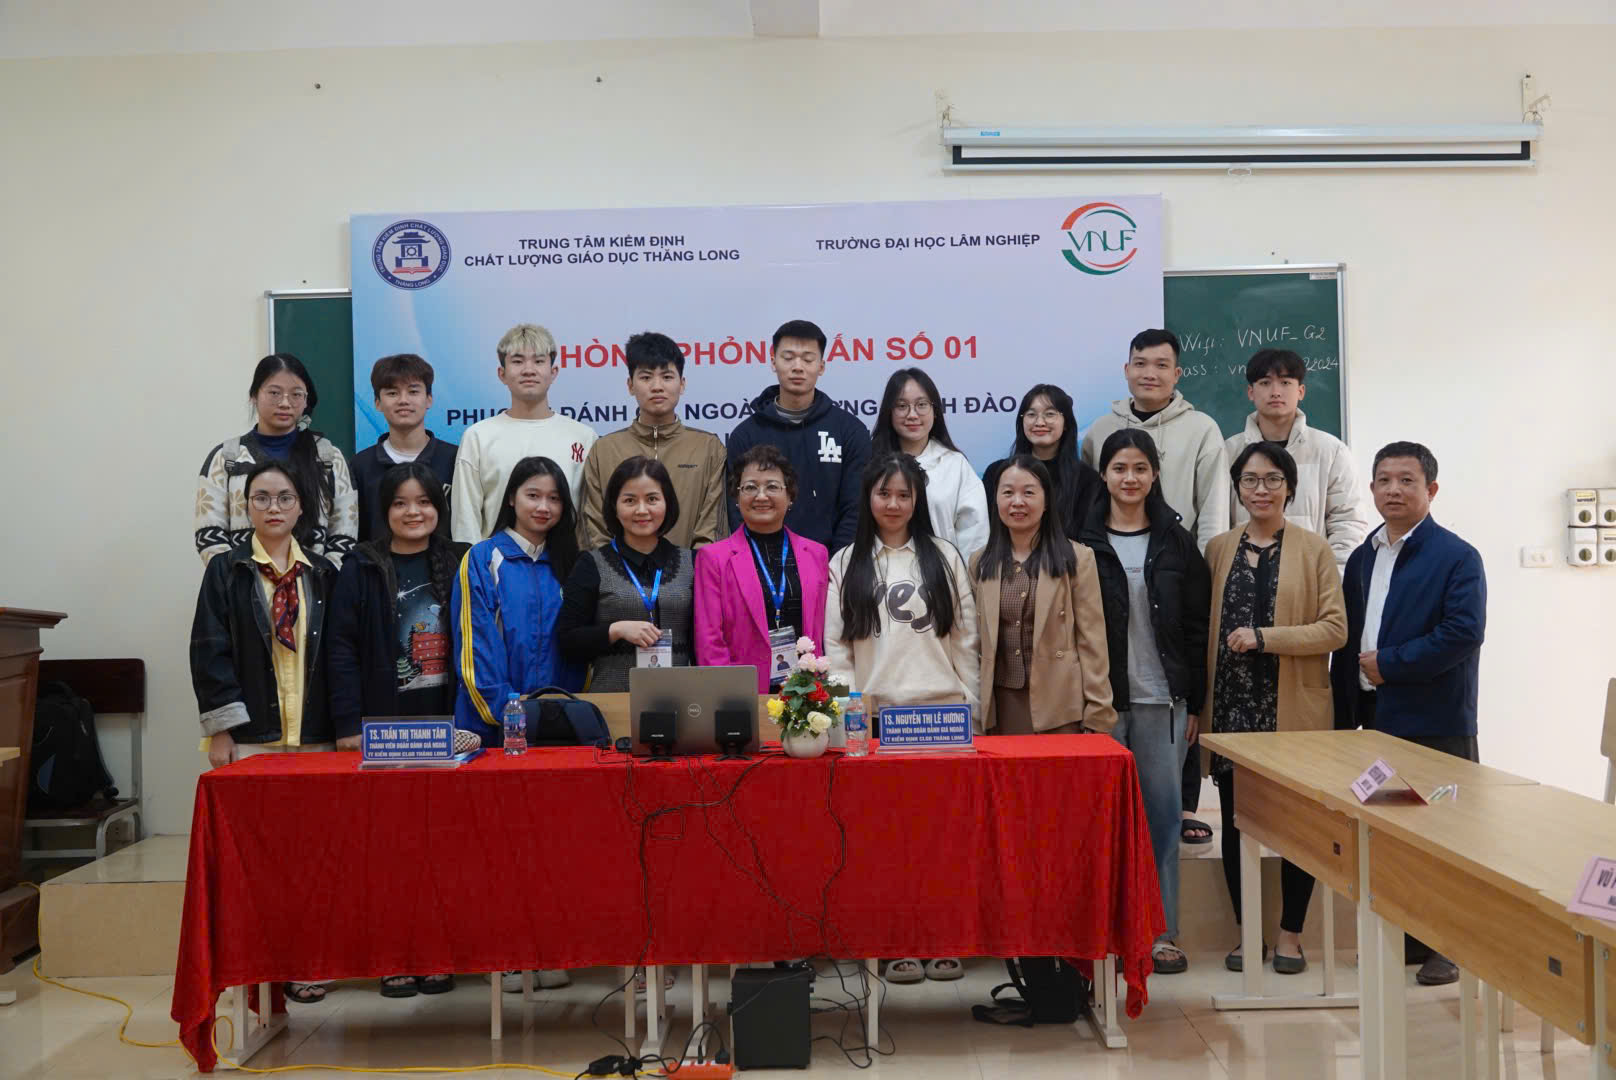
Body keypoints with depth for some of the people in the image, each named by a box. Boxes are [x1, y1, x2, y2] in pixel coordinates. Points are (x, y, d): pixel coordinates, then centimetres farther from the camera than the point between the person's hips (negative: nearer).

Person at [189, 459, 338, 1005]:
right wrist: (220, 728, -7)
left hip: (312, 735, 2)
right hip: (250, 735, -2)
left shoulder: (322, 574, 12)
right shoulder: (226, 571, 5)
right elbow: (209, 652, 0)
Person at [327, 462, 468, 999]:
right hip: (383, 725, -2)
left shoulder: (460, 565, 8)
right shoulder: (361, 569, 2)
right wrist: (348, 724, -12)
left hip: (446, 723, 2)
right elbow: (342, 647, -4)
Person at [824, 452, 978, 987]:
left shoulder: (944, 557, 9)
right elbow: (834, 643, 5)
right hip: (875, 713, 0)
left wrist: (971, 705, 3)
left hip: (941, 709, 0)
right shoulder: (846, 565, 8)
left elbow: (966, 637, 8)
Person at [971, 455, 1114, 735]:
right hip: (1001, 708, 3)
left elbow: (1092, 641, -3)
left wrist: (1098, 716, -7)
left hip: (1062, 710, -3)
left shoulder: (1077, 559, 0)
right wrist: (973, 714, 6)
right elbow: (976, 644, 11)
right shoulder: (981, 564, 9)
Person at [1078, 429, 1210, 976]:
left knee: (1163, 813, 4)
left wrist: (1194, 703, 2)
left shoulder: (1176, 543, 8)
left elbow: (1196, 627, 7)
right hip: (1099, 700, -1)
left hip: (1162, 700, 2)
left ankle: (1161, 931, 13)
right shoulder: (1082, 542, 2)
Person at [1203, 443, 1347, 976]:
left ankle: (1290, 932, 16)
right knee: (1235, 823, 5)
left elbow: (1334, 629, -5)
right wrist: (1198, 702, 5)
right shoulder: (1218, 548, 11)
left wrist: (1265, 638, -14)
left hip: (1294, 711, -2)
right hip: (1232, 707, 3)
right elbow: (1205, 627, 12)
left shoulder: (1313, 549, 1)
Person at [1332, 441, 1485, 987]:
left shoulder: (1457, 558, -7)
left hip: (1435, 724, -6)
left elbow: (1463, 633, -19)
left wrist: (1388, 664, -15)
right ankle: (1406, 937, 22)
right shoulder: (1363, 558, 14)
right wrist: (1344, 715, 10)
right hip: (1375, 719, 7)